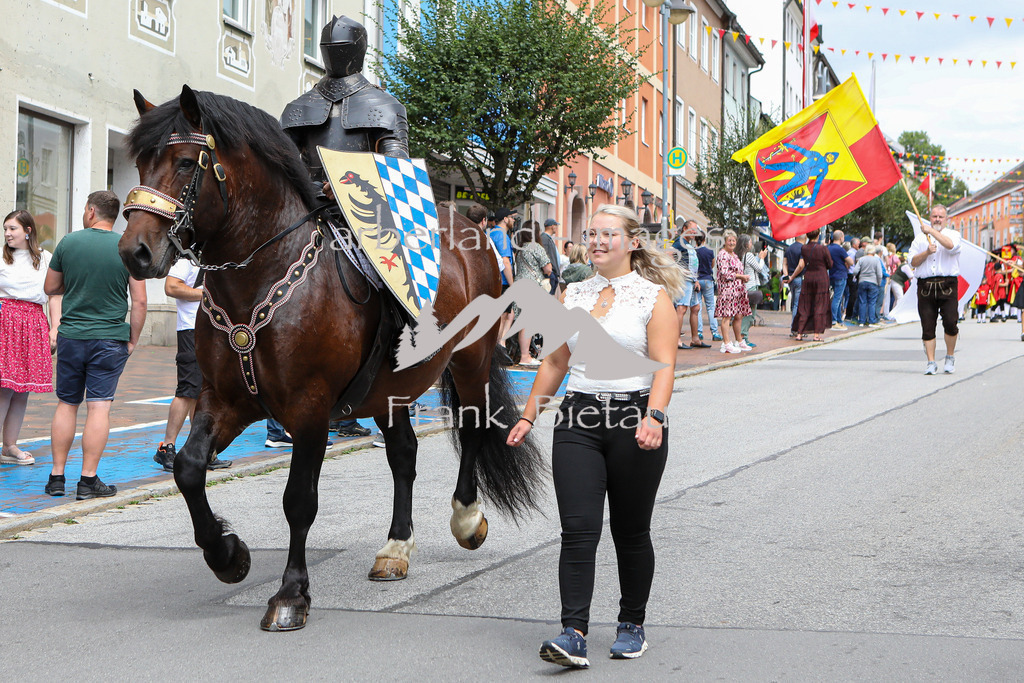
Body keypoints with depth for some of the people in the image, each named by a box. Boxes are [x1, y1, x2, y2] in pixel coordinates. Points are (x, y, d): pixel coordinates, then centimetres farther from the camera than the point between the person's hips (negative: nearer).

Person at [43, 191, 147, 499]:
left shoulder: (68, 242, 0)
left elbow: (50, 287, 11)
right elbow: (139, 302, -5)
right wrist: (132, 340, 4)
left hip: (71, 335, 2)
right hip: (110, 339, -2)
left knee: (67, 404, 11)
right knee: (99, 407, -1)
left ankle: (57, 476, 15)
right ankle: (88, 480, -1)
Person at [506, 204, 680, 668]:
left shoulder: (654, 296, -2)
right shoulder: (572, 295, 12)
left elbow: (664, 365, -11)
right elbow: (555, 362, 18)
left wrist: (653, 417, -26)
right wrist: (528, 417, 14)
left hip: (633, 420, -3)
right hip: (578, 423, 3)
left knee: (631, 532, 7)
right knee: (578, 530, -8)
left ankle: (632, 625, 24)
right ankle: (574, 635, -11)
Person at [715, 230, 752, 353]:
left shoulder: (734, 254, 19)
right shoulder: (722, 255, -9)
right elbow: (725, 273, -17)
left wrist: (743, 277, 9)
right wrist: (741, 276, -13)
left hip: (738, 289, 9)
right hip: (728, 289, -9)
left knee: (739, 316, 11)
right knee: (727, 316, -10)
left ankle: (739, 341, 20)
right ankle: (726, 344, -11)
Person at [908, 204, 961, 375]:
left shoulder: (953, 234, 10)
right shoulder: (920, 238, 17)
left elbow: (951, 245, -15)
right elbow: (912, 262, 8)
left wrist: (931, 231, -16)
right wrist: (927, 252, -8)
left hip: (947, 285, -2)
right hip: (925, 285, 2)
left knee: (950, 322, -12)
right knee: (927, 326, -1)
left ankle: (950, 357, 10)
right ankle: (931, 362, 4)